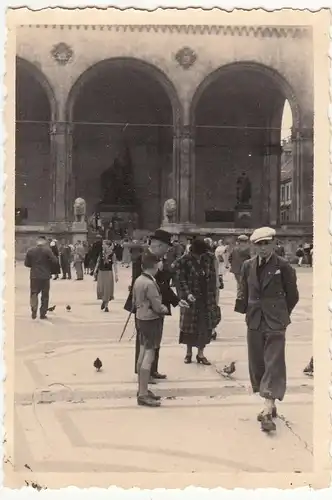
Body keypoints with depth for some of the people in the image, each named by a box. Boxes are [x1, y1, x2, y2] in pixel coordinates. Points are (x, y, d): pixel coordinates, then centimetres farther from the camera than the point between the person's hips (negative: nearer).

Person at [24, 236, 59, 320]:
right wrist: (52, 270, 5)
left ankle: (34, 311, -11)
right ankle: (43, 314, 9)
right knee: (45, 295, 9)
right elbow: (55, 261, -14)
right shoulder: (47, 250, -9)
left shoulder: (30, 251, 0)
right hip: (45, 276, -2)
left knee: (34, 294, 11)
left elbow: (26, 263, 5)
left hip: (34, 276, 2)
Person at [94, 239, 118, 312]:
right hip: (101, 272, 2)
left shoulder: (112, 254, -9)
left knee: (108, 289, 3)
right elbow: (98, 262, 8)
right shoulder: (101, 253, 0)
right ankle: (103, 301, 29)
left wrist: (116, 275, -12)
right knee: (100, 288, 1)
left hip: (109, 272, -2)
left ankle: (106, 305, 17)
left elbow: (115, 264, -8)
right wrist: (95, 270, 2)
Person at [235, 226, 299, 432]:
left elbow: (292, 295, 2)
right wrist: (247, 311, 1)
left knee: (274, 365, -10)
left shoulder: (283, 266, -6)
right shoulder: (248, 266, 6)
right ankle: (270, 406, 25)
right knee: (257, 365, 11)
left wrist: (282, 314, 7)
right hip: (254, 322, 5)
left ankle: (268, 412, -14)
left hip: (275, 323, -5)